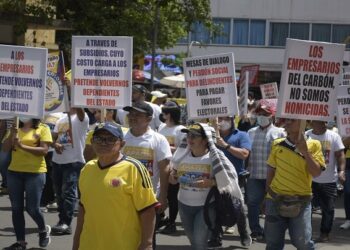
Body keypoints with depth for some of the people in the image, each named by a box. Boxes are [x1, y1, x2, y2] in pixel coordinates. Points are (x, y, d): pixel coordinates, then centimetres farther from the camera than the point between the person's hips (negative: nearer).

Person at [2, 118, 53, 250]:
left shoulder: (43, 129, -3)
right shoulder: (16, 128, 11)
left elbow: (44, 150, -14)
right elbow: (5, 148, 4)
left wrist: (23, 146, -22)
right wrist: (11, 135, -14)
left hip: (35, 173, -5)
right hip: (14, 172, 5)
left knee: (32, 208, -3)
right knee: (16, 208, 5)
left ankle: (44, 230, 27)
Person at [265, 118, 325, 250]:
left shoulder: (313, 145, -2)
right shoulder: (277, 144, 4)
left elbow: (316, 172, -10)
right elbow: (271, 171, 11)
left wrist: (305, 151, -17)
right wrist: (268, 192, 10)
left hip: (300, 201, -2)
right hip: (275, 200, 3)